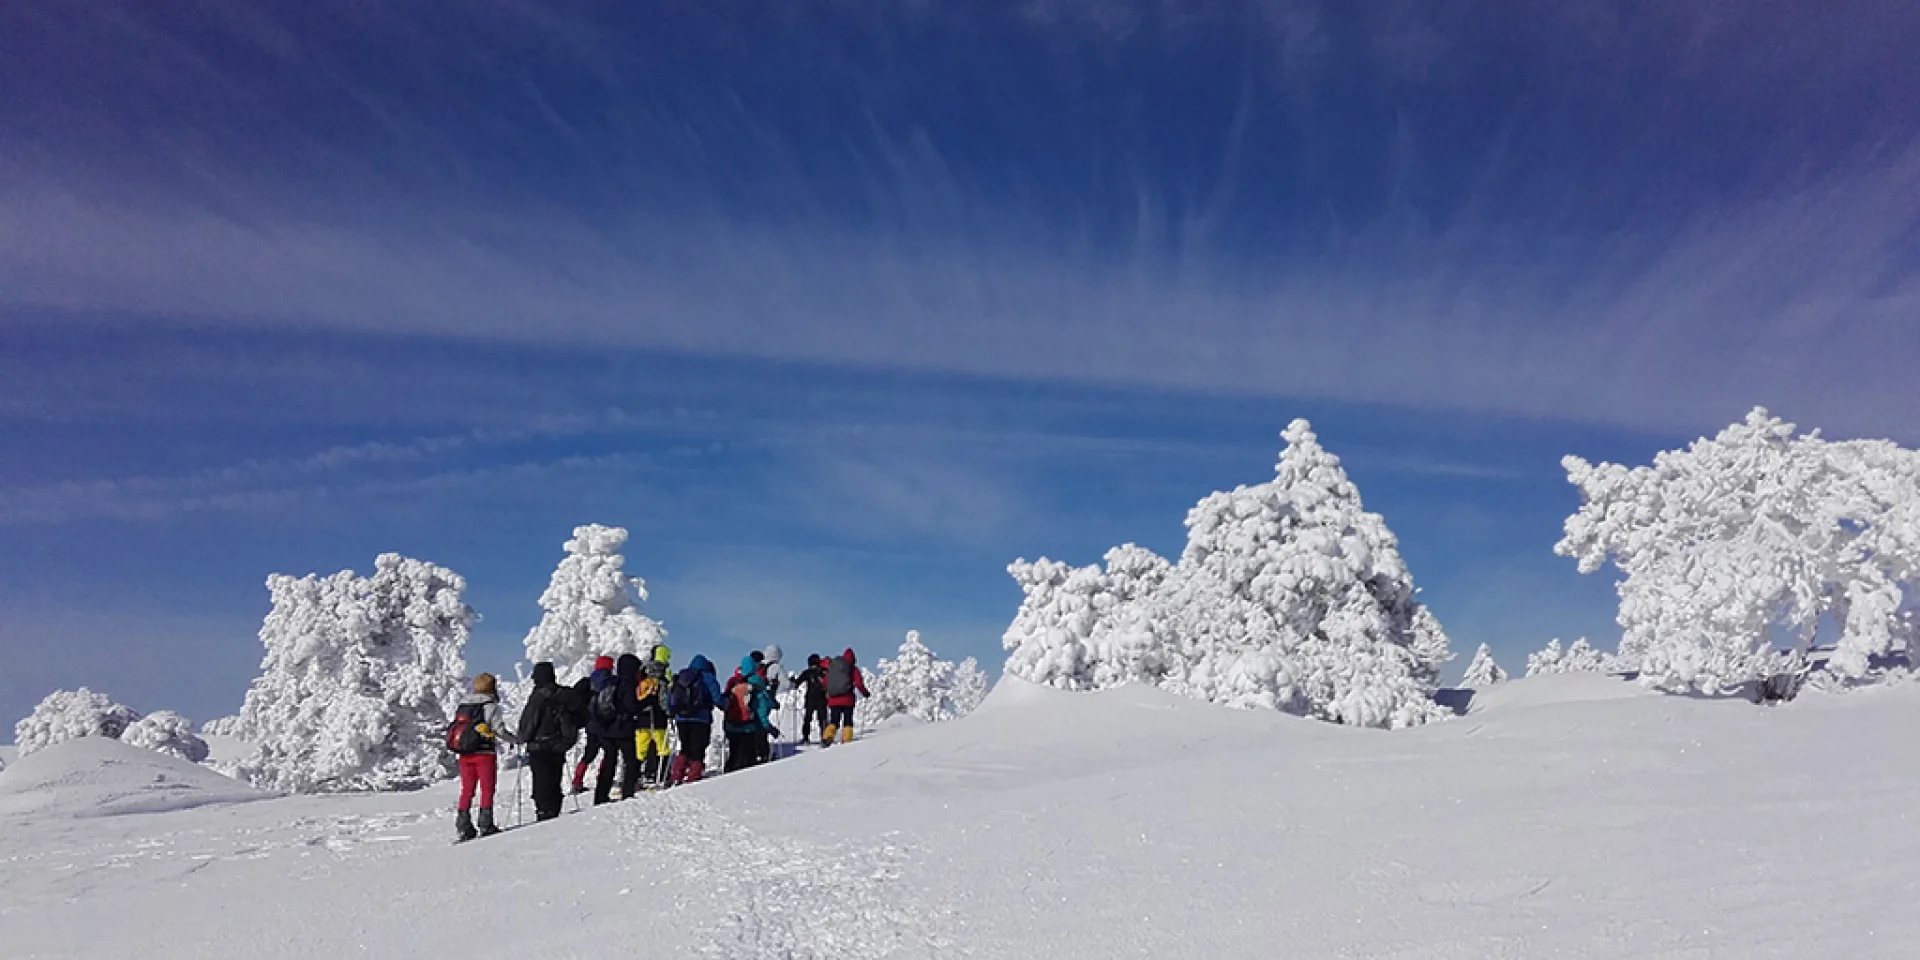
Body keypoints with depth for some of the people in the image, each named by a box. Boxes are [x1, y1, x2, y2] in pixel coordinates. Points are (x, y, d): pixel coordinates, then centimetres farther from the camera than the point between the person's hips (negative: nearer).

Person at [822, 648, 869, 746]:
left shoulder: (831, 666, 12)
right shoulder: (853, 668, -1)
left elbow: (825, 682, 12)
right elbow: (858, 683, -6)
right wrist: (865, 693, 7)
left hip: (833, 700, 3)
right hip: (847, 699, -3)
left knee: (833, 721, 8)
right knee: (847, 721, 7)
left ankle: (827, 737, -16)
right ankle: (846, 741, -3)